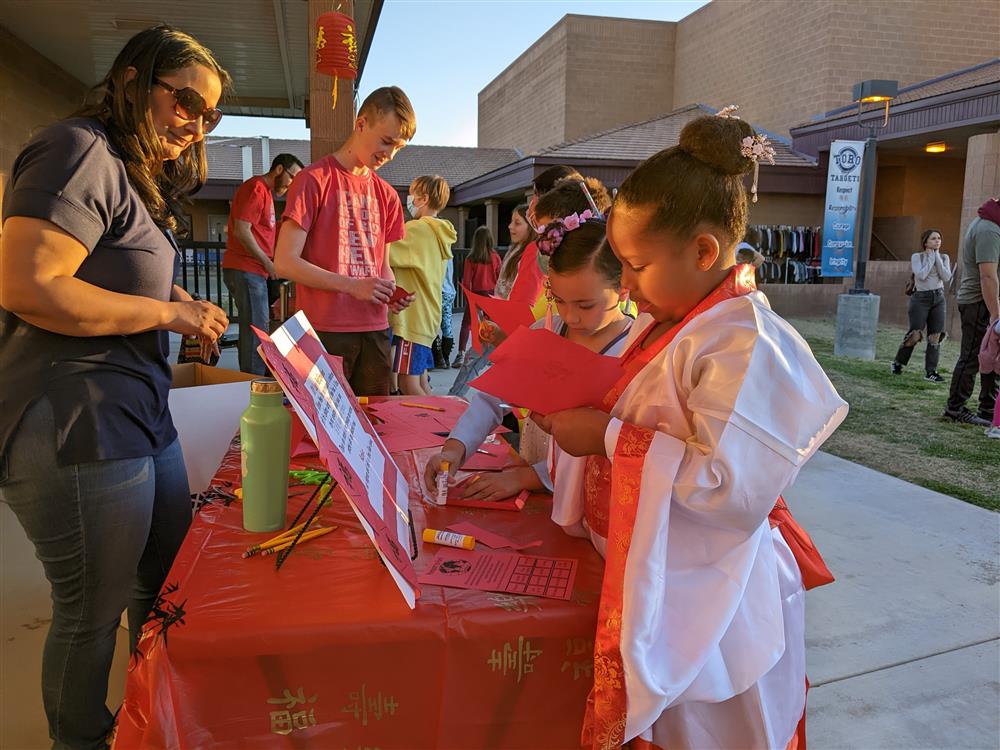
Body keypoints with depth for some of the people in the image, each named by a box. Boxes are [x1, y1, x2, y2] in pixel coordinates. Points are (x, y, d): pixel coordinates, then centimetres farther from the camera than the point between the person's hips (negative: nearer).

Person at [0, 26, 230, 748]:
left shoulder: (137, 176, 19)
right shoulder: (80, 153, -13)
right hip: (77, 432, -10)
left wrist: (179, 304, 3)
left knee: (167, 581, 21)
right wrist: (168, 312, -17)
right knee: (94, 611, 7)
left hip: (139, 419, 10)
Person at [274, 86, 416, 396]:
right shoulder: (314, 179, -5)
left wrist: (393, 293, -1)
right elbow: (285, 263, -10)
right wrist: (352, 286, -16)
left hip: (375, 331, 6)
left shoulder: (387, 195, 13)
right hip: (325, 332, -6)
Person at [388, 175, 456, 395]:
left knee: (409, 385, -7)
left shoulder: (417, 229, -13)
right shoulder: (439, 233, 16)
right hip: (427, 318, 10)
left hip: (411, 318, -10)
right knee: (421, 383, 14)